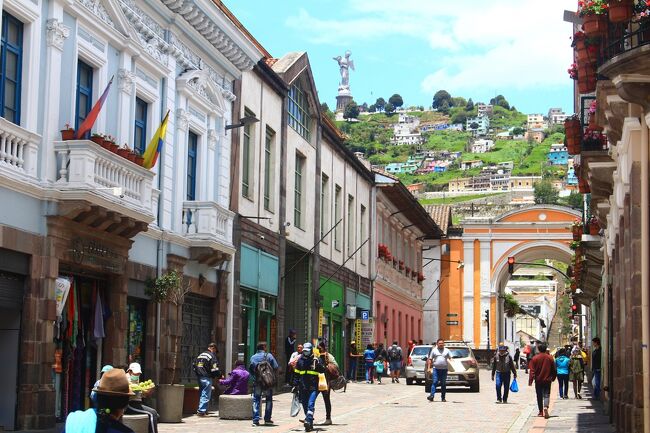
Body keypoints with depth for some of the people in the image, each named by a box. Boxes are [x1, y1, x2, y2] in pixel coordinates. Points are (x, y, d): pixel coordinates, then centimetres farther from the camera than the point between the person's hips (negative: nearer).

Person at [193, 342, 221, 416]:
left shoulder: (200, 355, 17)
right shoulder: (212, 356, -8)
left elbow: (194, 365, 19)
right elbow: (214, 368, -13)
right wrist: (220, 375, 0)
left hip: (199, 377, 8)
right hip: (206, 378, -8)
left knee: (202, 394, 17)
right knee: (206, 395, -6)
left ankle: (201, 410, 21)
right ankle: (201, 411, -12)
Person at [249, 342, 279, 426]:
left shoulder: (253, 357, 1)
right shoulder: (269, 356, -4)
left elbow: (250, 369, -3)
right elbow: (276, 367, -8)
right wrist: (274, 376, 6)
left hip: (257, 382, 1)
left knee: (256, 400, 4)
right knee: (269, 400, 13)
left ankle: (255, 420, -3)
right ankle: (267, 419, 13)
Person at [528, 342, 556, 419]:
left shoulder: (535, 358, -7)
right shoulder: (550, 358, -1)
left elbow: (532, 371, -8)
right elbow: (554, 370, 7)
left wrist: (530, 381, -6)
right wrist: (553, 378, 21)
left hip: (538, 380, -1)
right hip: (547, 380, 1)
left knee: (539, 396, 11)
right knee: (546, 395, 0)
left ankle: (541, 411, 17)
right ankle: (546, 407, -25)